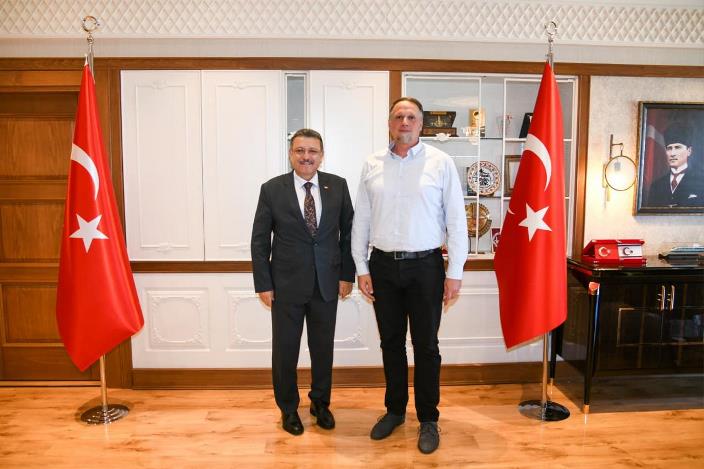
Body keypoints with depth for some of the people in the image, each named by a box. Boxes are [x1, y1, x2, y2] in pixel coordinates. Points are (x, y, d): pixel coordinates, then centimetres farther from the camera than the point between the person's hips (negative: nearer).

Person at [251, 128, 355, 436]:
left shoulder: (338, 186, -1)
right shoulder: (272, 189, -5)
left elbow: (348, 232, 5)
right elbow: (259, 240, -2)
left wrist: (347, 274, 2)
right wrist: (263, 284, -5)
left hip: (327, 282, 2)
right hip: (287, 284, -1)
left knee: (323, 347, 14)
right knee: (285, 349, 10)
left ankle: (321, 403, 37)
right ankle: (288, 408, 33)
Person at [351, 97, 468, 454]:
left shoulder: (440, 163, -3)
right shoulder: (372, 165, 5)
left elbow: (456, 220, -4)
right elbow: (361, 220, 6)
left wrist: (455, 273, -7)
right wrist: (361, 269, 3)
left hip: (425, 266, -2)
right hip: (383, 266, 3)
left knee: (425, 345, 7)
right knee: (391, 342, 14)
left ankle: (428, 419, 25)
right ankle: (394, 410, 33)